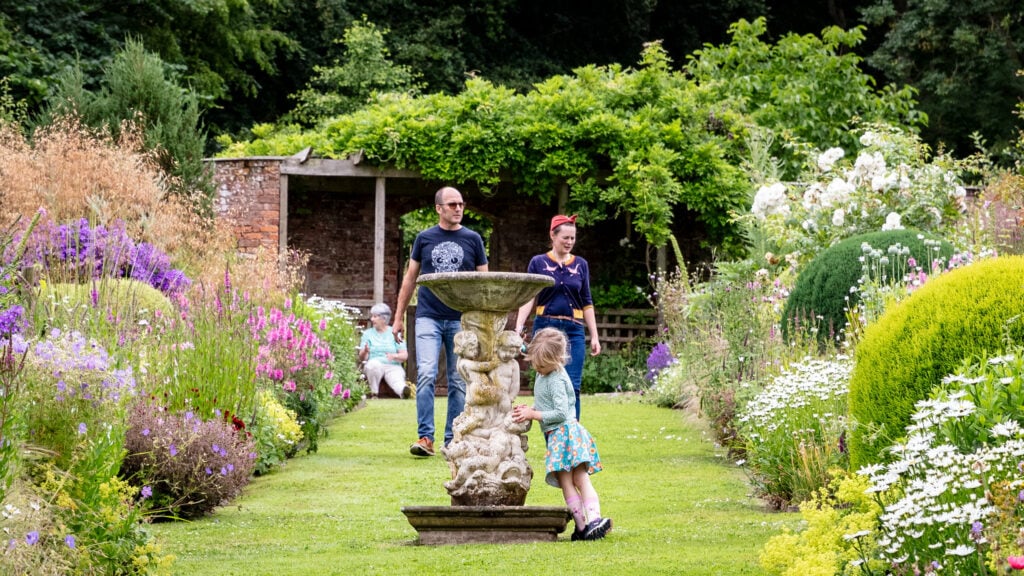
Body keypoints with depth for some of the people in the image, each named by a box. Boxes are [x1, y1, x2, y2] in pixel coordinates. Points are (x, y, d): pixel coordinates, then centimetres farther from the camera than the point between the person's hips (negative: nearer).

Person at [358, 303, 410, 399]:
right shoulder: (367, 333, 15)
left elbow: (405, 356, 4)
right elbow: (361, 358, 5)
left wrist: (394, 356, -18)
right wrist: (365, 352, -19)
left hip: (393, 367, -1)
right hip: (374, 367, 1)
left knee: (396, 379, -35)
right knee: (374, 363, -36)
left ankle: (403, 391, -67)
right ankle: (374, 393, -28)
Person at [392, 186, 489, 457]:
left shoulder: (472, 239, 6)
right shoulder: (424, 238, 7)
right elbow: (410, 278, 13)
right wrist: (399, 317, 10)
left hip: (461, 320, 1)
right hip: (428, 317, -1)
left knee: (459, 383, 4)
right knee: (426, 375, -14)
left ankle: (452, 441, 10)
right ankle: (425, 438, -13)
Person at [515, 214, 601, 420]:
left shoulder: (581, 265, 10)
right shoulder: (538, 262, 3)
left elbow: (587, 303, 13)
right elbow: (528, 298, -1)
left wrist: (595, 336, 9)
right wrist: (519, 326, -15)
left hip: (573, 331, 1)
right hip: (545, 328, -1)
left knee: (572, 387, -5)